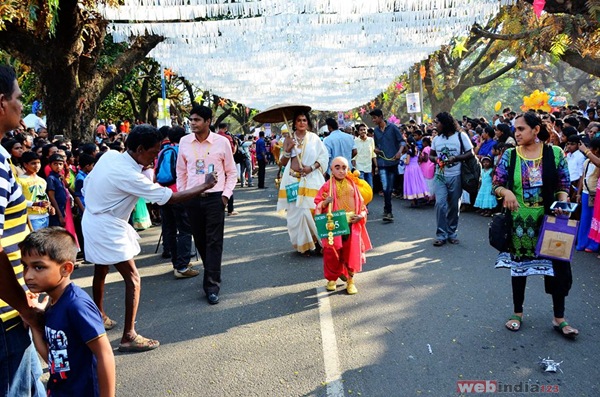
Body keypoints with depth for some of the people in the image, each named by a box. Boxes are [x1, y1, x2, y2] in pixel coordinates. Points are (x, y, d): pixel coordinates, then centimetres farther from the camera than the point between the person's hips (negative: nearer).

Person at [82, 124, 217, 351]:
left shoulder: (109, 155, -3)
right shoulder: (129, 175, -27)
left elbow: (86, 185, 8)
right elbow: (169, 198, -24)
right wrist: (205, 186, -16)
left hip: (93, 219, 9)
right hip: (107, 228, -9)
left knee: (100, 271, 24)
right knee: (133, 279, -4)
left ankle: (100, 317, 42)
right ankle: (129, 337, -1)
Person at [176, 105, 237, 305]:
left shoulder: (222, 142, -5)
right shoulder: (184, 142, 3)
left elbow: (232, 172, 3)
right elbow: (181, 172, 12)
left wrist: (226, 194, -6)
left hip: (215, 198, -3)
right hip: (192, 198, 3)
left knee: (214, 242, -2)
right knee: (200, 241, 13)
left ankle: (212, 286, 2)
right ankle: (212, 274, 33)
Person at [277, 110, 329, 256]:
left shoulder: (314, 138, 4)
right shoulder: (288, 139, 6)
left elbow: (324, 157, 3)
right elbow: (283, 163, 7)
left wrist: (311, 167, -11)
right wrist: (287, 150, -11)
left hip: (311, 180, -1)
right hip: (293, 180, 1)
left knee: (311, 210, -5)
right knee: (296, 212, -2)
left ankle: (318, 241, 13)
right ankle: (303, 244, 9)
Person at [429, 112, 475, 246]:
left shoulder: (461, 136, -3)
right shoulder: (436, 139, 11)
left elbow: (470, 153, -4)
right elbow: (431, 155, 20)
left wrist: (455, 158, -18)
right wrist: (435, 159, -4)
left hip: (456, 176, -2)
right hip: (440, 176, 3)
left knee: (454, 206, 6)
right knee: (440, 204, -10)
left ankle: (452, 233, 21)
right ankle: (441, 235, -3)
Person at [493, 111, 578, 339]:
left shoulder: (555, 153, -4)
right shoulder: (510, 155, -2)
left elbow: (563, 186, 1)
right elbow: (496, 185, -2)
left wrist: (562, 203, -18)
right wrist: (507, 192, -24)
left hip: (549, 220, 0)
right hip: (520, 222, 1)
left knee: (557, 266, 3)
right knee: (519, 265, 12)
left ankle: (559, 318, 19)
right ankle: (517, 313, 28)